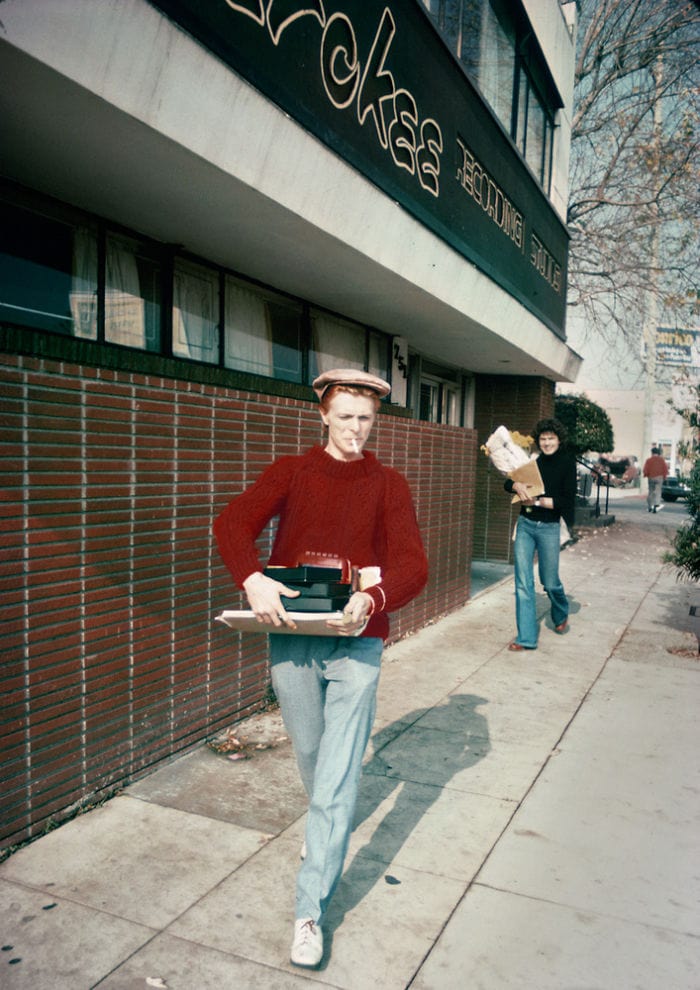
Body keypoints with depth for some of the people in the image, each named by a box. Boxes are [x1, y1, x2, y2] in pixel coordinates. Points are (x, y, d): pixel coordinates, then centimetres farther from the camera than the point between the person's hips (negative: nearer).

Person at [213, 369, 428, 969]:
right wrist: (253, 579, -28)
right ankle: (327, 826, 53)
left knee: (337, 779, -2)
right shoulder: (291, 472, 5)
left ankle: (312, 911, 11)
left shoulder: (389, 485, 3)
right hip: (291, 636, 2)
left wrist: (372, 600, -29)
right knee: (310, 752, 21)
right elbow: (233, 522, -9)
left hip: (356, 643, -2)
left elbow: (413, 564, -9)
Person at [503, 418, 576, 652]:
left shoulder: (567, 463, -3)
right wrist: (517, 485, -12)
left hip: (549, 527, -3)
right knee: (523, 582, -1)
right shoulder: (533, 462, 8)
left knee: (550, 582, 10)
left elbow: (567, 501, -10)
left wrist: (537, 501, -13)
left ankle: (561, 616, 43)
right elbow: (508, 483, 10)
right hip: (525, 524, 3)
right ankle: (526, 637, 5)